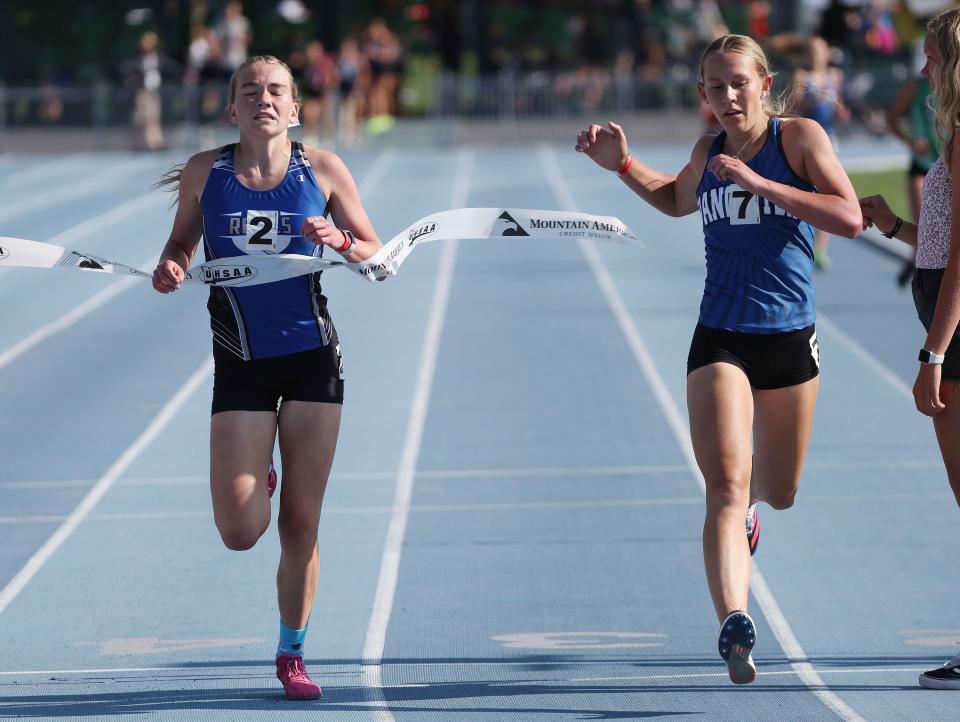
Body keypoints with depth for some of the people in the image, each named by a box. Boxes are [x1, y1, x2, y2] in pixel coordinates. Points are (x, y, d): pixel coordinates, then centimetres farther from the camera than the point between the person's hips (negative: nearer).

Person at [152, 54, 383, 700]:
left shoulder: (323, 169, 0)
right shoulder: (204, 172, 0)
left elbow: (377, 254, 7)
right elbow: (182, 242, 15)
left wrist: (340, 240, -15)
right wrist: (171, 268, -8)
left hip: (313, 356, 0)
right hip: (241, 363, 0)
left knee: (301, 524, 1)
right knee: (241, 532, -10)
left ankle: (292, 654, 19)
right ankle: (254, 480, 27)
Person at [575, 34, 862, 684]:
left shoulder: (800, 137, -5)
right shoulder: (708, 154, 7)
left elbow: (850, 218, -18)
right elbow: (676, 201, 31)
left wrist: (760, 183, -23)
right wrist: (625, 167, 14)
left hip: (790, 338, -1)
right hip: (721, 341, 1)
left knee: (780, 493, 16)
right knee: (727, 482, -19)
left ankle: (746, 504, 54)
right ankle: (734, 624, -30)